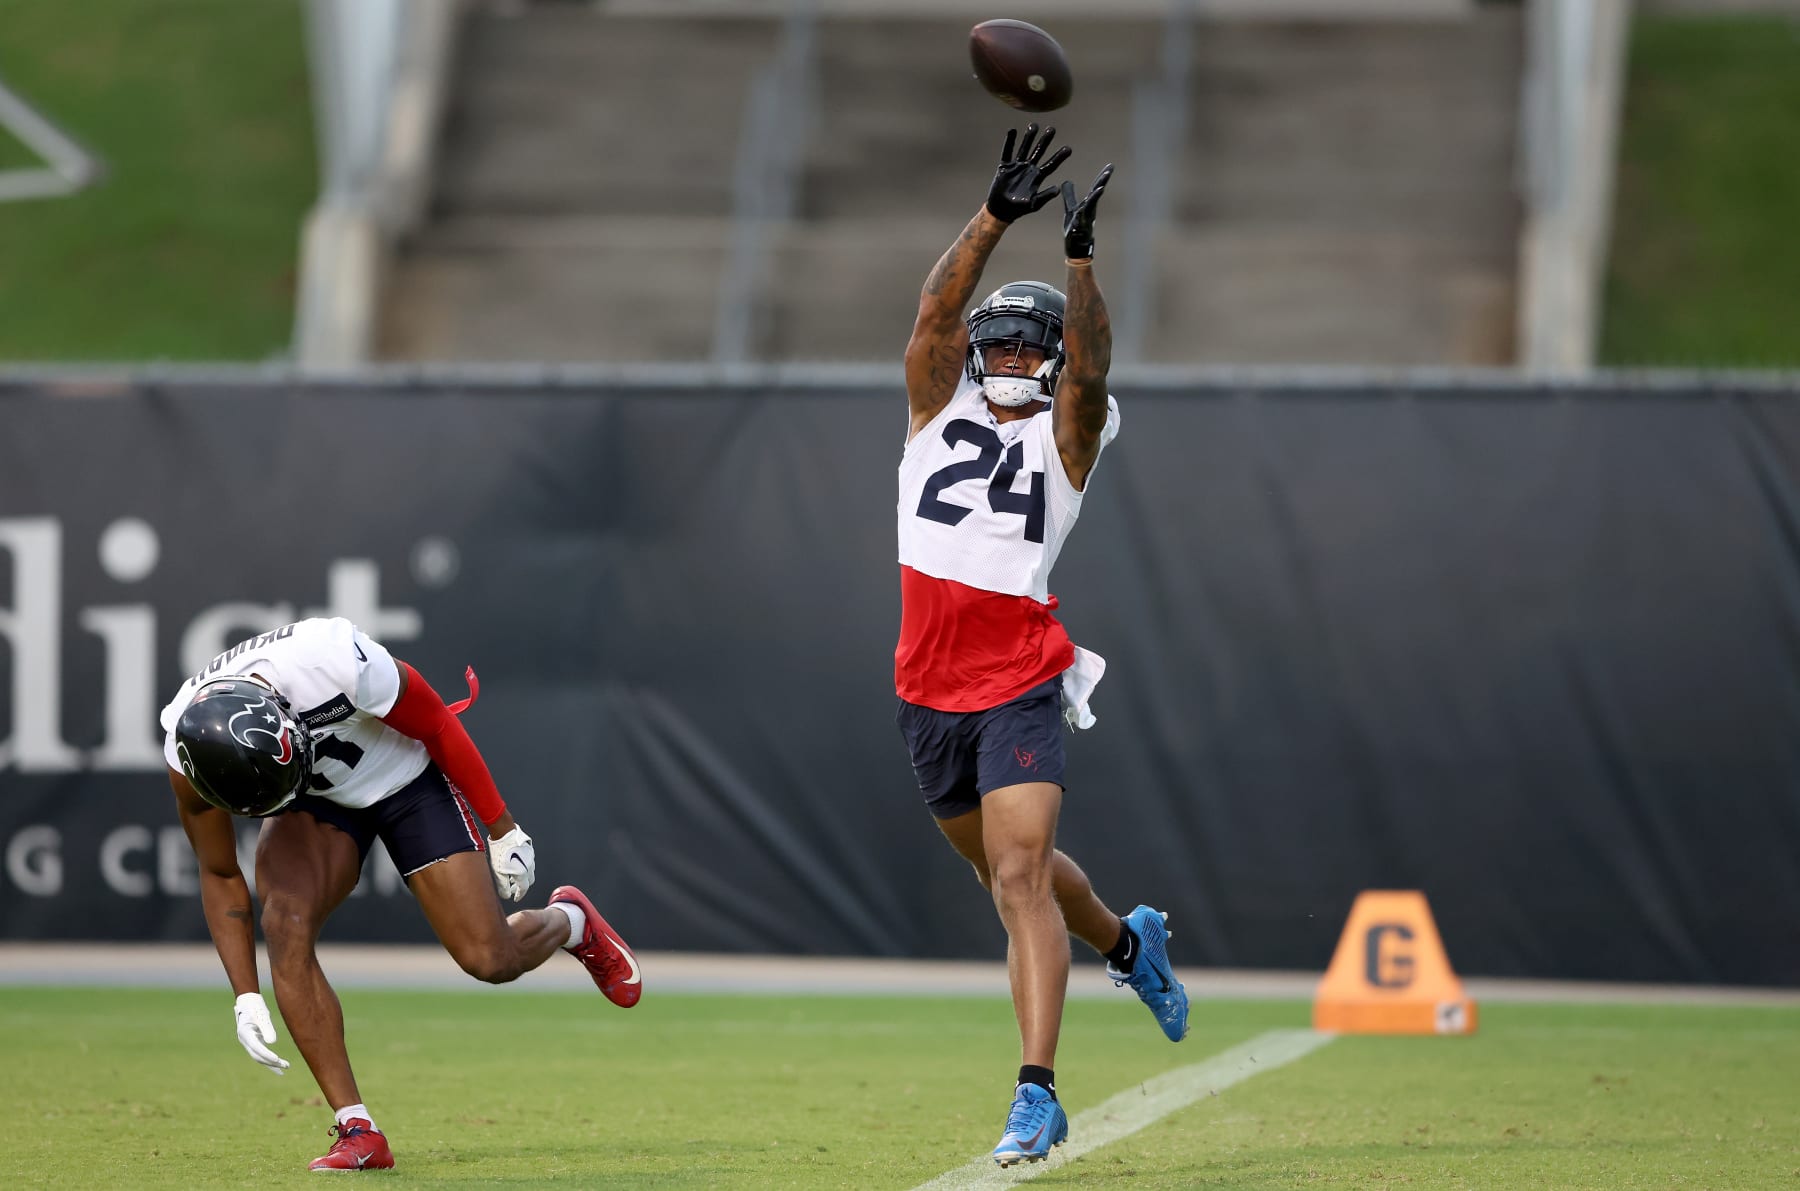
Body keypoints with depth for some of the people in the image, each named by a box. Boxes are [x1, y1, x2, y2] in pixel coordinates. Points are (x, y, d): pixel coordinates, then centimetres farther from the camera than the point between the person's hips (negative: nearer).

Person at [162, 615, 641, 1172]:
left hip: (408, 778, -2)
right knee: (286, 924, -26)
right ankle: (358, 1131, -19)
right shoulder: (190, 752, -27)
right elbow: (220, 877, -11)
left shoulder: (335, 663, -40)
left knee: (490, 960, -6)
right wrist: (246, 998, -15)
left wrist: (501, 829, -8)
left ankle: (570, 921, 33)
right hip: (318, 800, 2)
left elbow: (439, 728, -19)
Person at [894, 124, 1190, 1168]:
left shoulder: (1067, 435, 1)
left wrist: (1082, 258, -31)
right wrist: (997, 219, -21)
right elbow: (937, 310, -8)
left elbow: (1090, 367, -19)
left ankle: (1038, 1093, -20)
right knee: (1013, 871, 20)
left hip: (1022, 691, -4)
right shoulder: (941, 409, 7)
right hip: (930, 692, 4)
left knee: (1020, 878, -16)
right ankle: (1127, 942, 49)